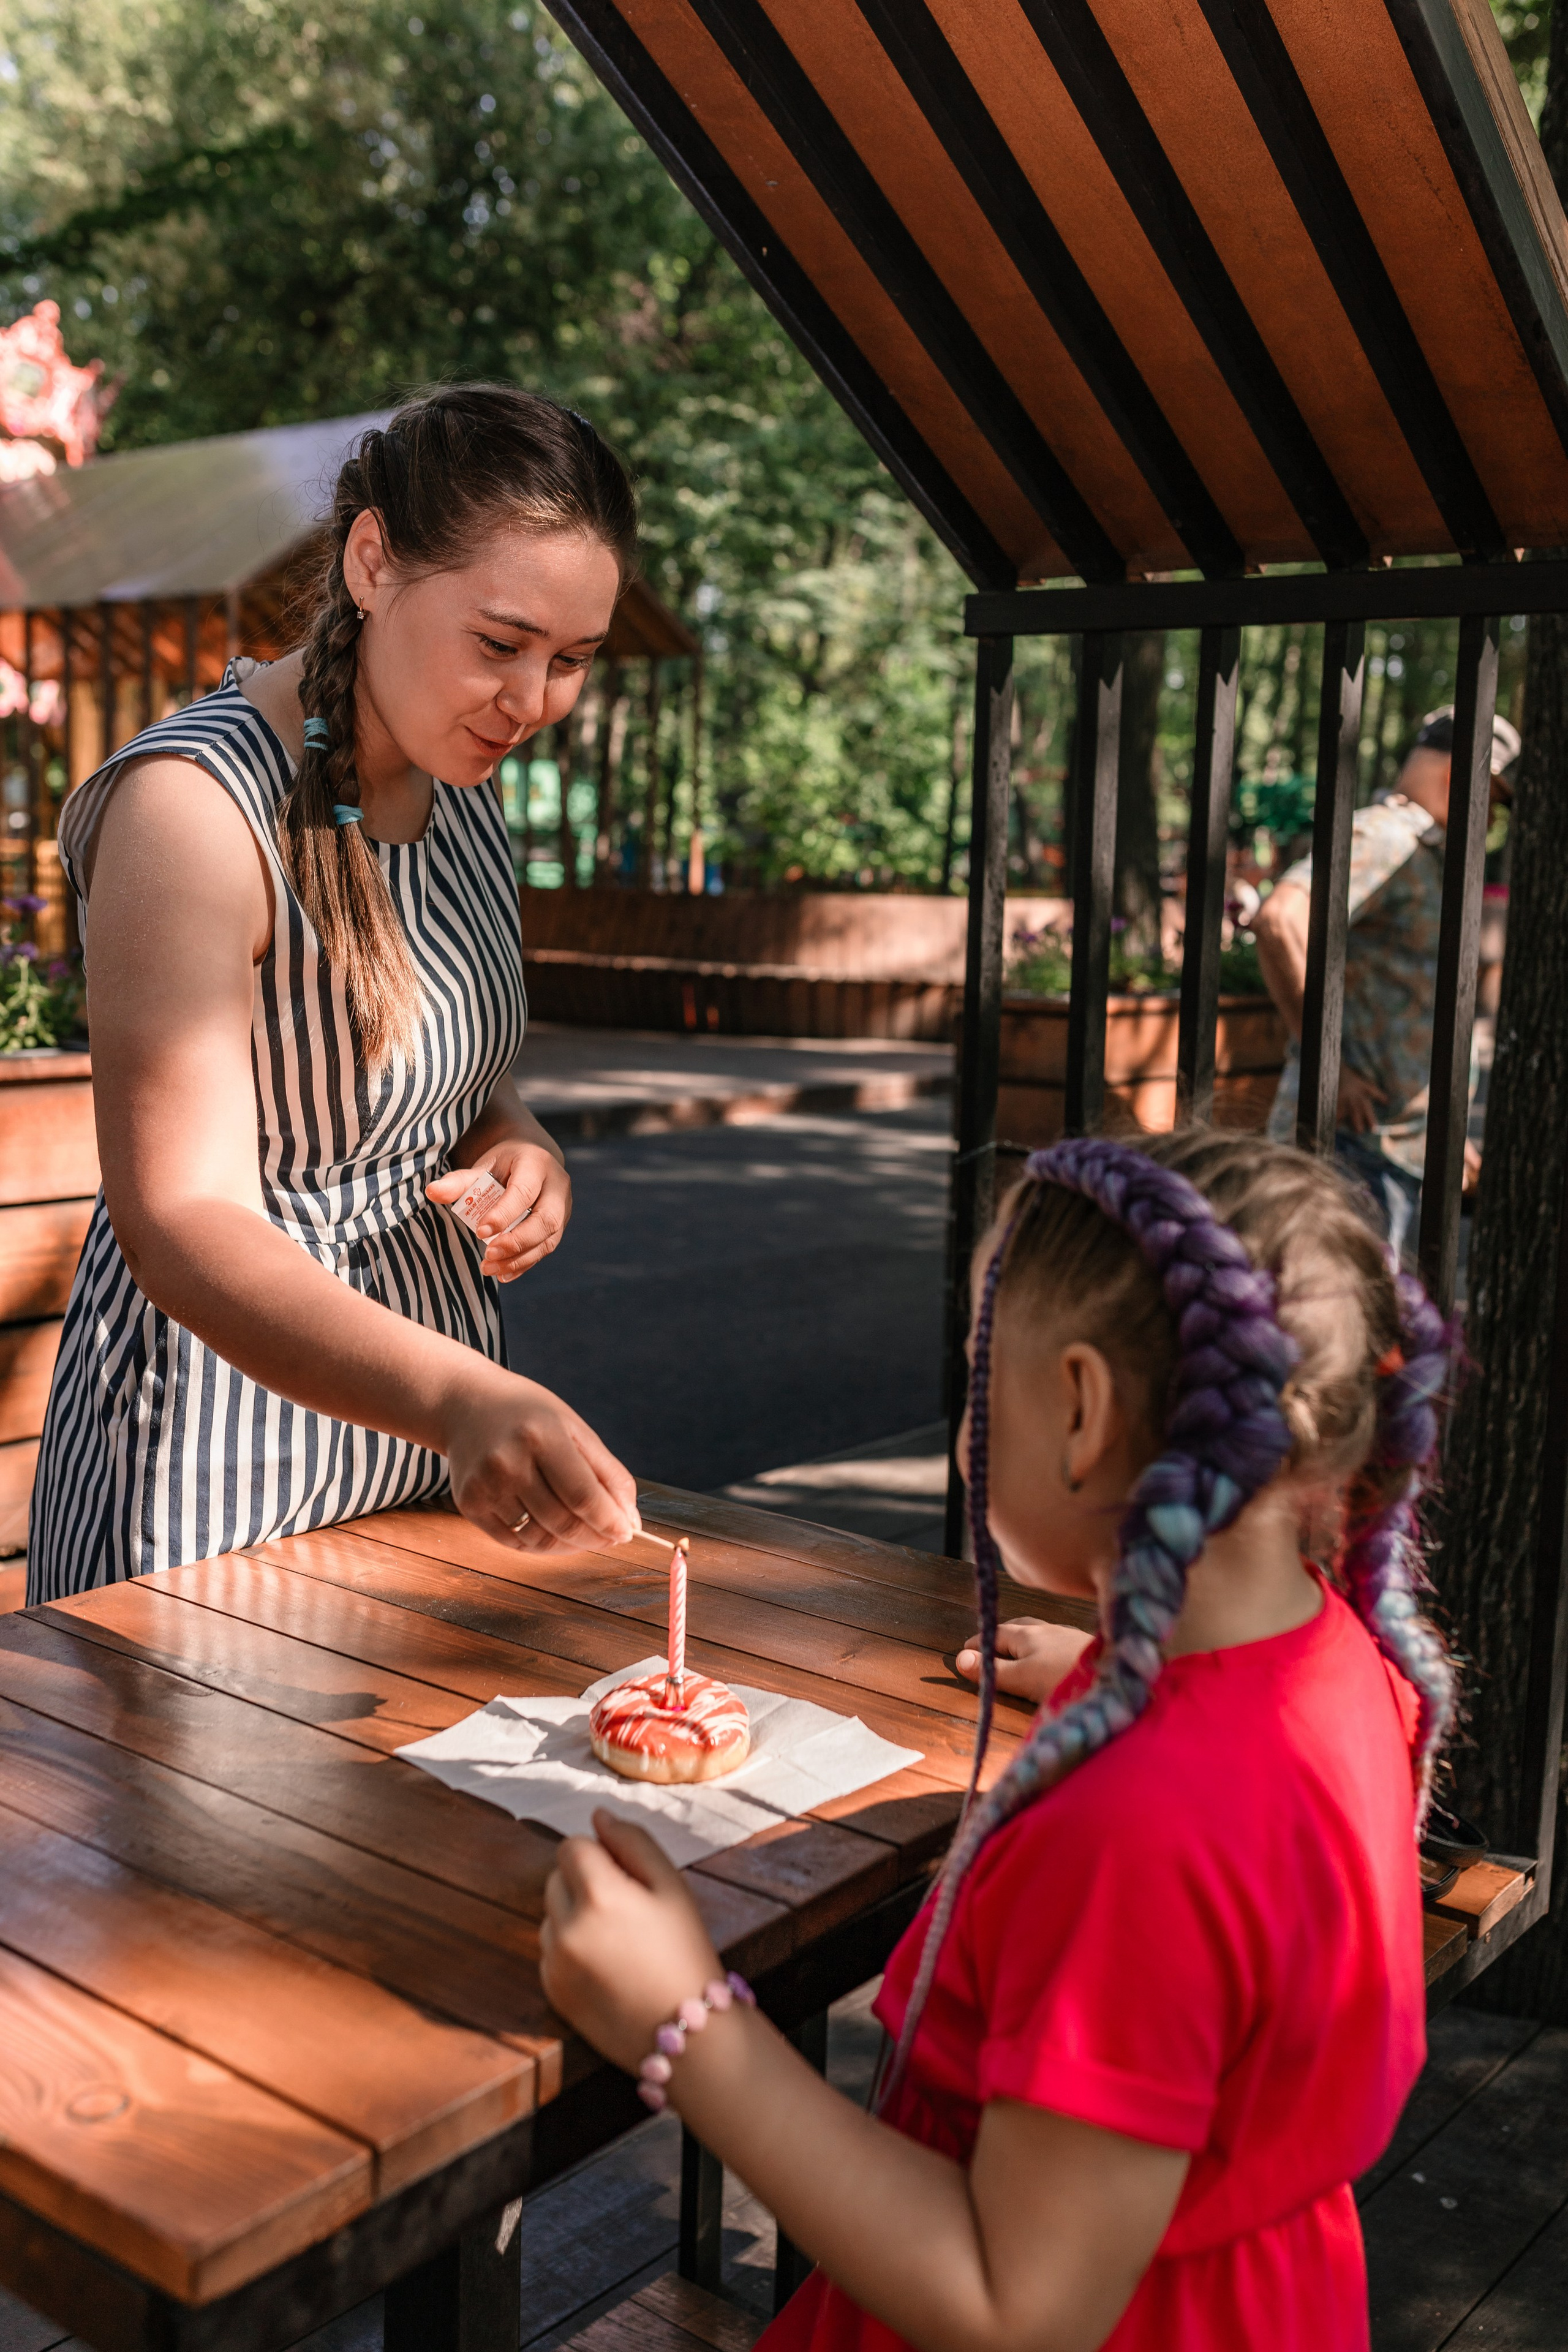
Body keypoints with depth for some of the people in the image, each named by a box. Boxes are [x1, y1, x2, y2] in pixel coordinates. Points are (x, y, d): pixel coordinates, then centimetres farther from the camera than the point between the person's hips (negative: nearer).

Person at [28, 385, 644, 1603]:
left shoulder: (461, 774, 3)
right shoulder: (195, 805, -22)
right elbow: (182, 1219, -29)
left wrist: (520, 1144, -6)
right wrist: (458, 1396, -44)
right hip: (228, 1438, -8)